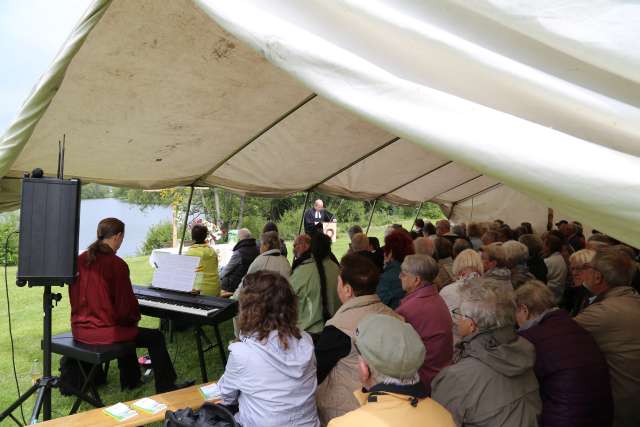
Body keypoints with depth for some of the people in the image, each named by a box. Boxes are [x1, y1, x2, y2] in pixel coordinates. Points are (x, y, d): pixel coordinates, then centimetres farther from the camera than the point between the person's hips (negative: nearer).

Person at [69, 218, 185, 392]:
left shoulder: (80, 259, 2)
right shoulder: (117, 264, -19)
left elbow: (76, 296, 12)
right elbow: (125, 304, -15)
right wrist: (135, 317, 8)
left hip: (79, 328, 8)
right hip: (103, 332, -8)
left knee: (126, 330, 34)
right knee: (156, 337, 9)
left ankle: (130, 380, 44)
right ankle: (166, 388, 16)